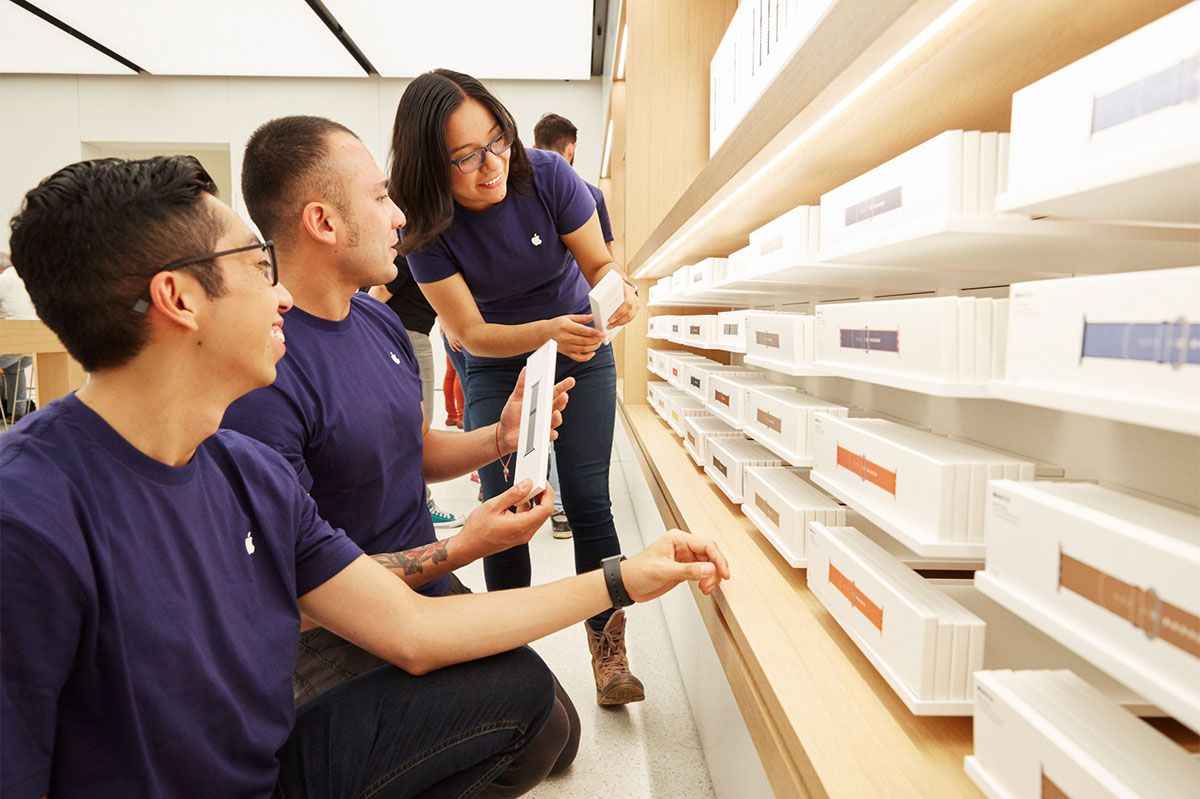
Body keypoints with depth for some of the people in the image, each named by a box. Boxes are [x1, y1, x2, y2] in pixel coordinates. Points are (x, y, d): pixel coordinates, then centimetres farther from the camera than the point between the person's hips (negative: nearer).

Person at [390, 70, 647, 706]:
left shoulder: (546, 176, -21)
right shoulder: (427, 226, -20)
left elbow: (598, 262, -9)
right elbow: (471, 332, -21)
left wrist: (618, 289, -33)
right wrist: (548, 331, -38)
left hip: (582, 354, 0)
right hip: (497, 367, 0)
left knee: (588, 502, -6)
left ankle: (609, 654, 7)